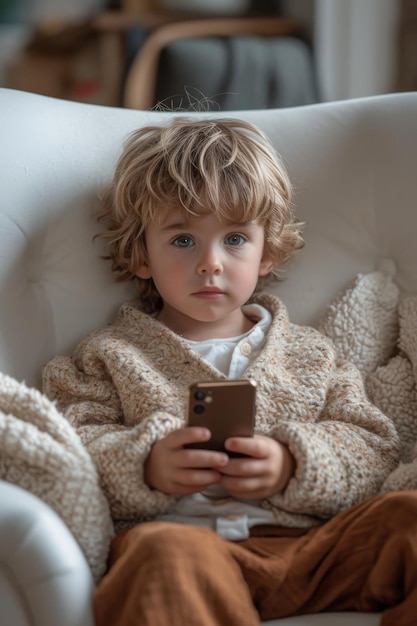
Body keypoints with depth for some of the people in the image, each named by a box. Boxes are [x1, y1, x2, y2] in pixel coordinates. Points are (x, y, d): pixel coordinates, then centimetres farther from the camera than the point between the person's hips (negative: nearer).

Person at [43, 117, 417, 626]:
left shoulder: (309, 354, 22)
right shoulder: (112, 355, 17)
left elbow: (372, 446, 14)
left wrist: (294, 466, -7)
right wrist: (146, 465, -16)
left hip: (308, 544, 3)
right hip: (179, 534, -3)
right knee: (166, 553, -39)